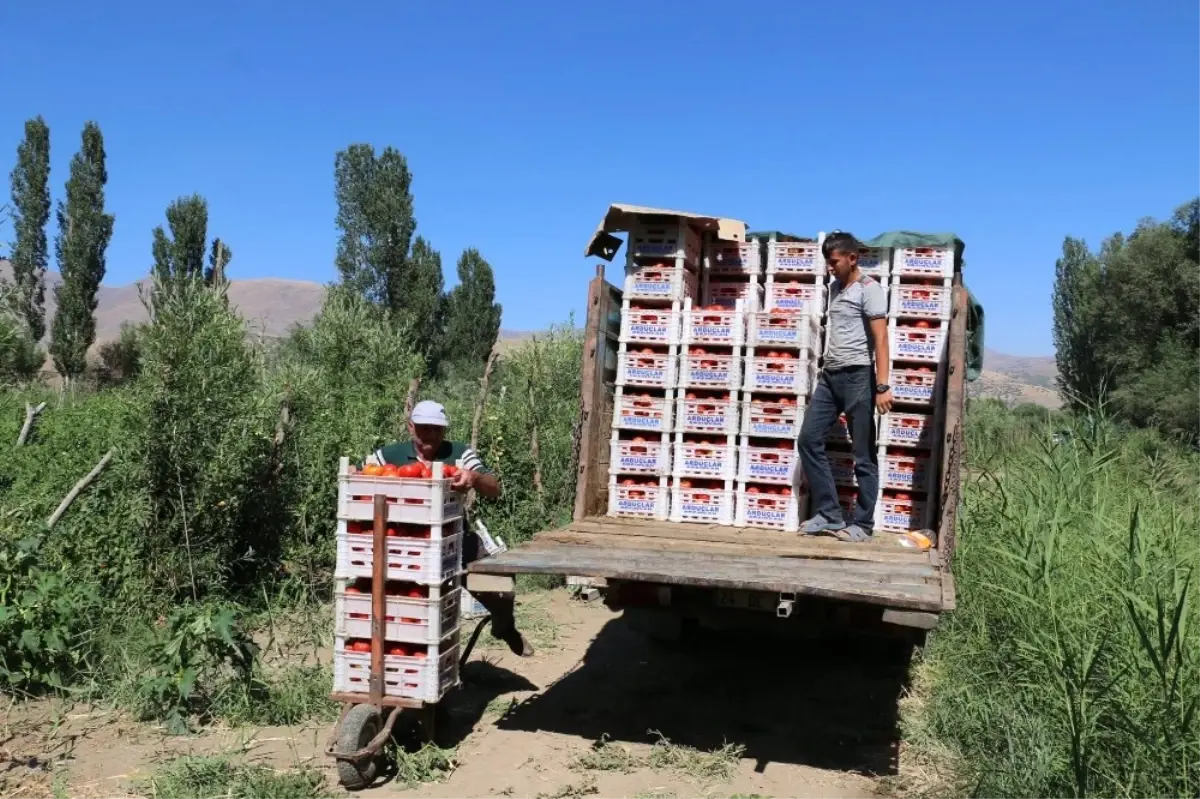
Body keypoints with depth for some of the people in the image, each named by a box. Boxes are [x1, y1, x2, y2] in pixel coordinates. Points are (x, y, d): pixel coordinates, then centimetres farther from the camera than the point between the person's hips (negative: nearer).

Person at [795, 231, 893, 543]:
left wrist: (882, 386, -21)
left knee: (864, 454, -1)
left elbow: (880, 340, -14)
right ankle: (828, 514, 9)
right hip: (830, 376, 8)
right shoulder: (834, 287, 17)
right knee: (808, 440, 3)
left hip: (858, 376, -8)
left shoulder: (869, 289, -7)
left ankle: (863, 524, 6)